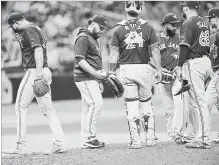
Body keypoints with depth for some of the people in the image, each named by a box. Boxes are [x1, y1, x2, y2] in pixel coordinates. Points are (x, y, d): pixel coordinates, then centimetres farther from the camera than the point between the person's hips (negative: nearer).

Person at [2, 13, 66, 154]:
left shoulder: (29, 30, -9)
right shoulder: (35, 28, 22)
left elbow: (38, 50, -22)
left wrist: (38, 73, -28)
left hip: (34, 72, -10)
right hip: (45, 72, 10)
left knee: (21, 106, -3)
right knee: (48, 109, 6)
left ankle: (21, 146, -4)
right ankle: (59, 144, -1)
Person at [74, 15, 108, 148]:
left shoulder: (93, 39, 23)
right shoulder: (83, 38, -9)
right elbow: (80, 60, -18)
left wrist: (100, 80, 22)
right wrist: (96, 73, -20)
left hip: (93, 78, 10)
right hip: (85, 78, -10)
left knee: (88, 108, 8)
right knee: (96, 103, -17)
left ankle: (87, 140, 8)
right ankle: (90, 138, -17)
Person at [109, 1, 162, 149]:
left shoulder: (119, 30, -2)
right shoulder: (148, 28, -1)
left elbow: (114, 54, 0)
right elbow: (155, 50, 2)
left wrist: (112, 72, 8)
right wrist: (159, 70, 10)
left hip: (126, 69, 0)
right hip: (144, 68, 1)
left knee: (132, 106, 3)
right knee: (146, 104, 12)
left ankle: (136, 140, 3)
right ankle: (150, 137, 14)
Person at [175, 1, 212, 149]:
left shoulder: (188, 23, -10)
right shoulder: (204, 23, 15)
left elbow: (185, 47, -16)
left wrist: (179, 66, -14)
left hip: (194, 64, -9)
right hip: (206, 61, 9)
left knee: (198, 101, -8)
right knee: (196, 101, 14)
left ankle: (204, 140, -9)